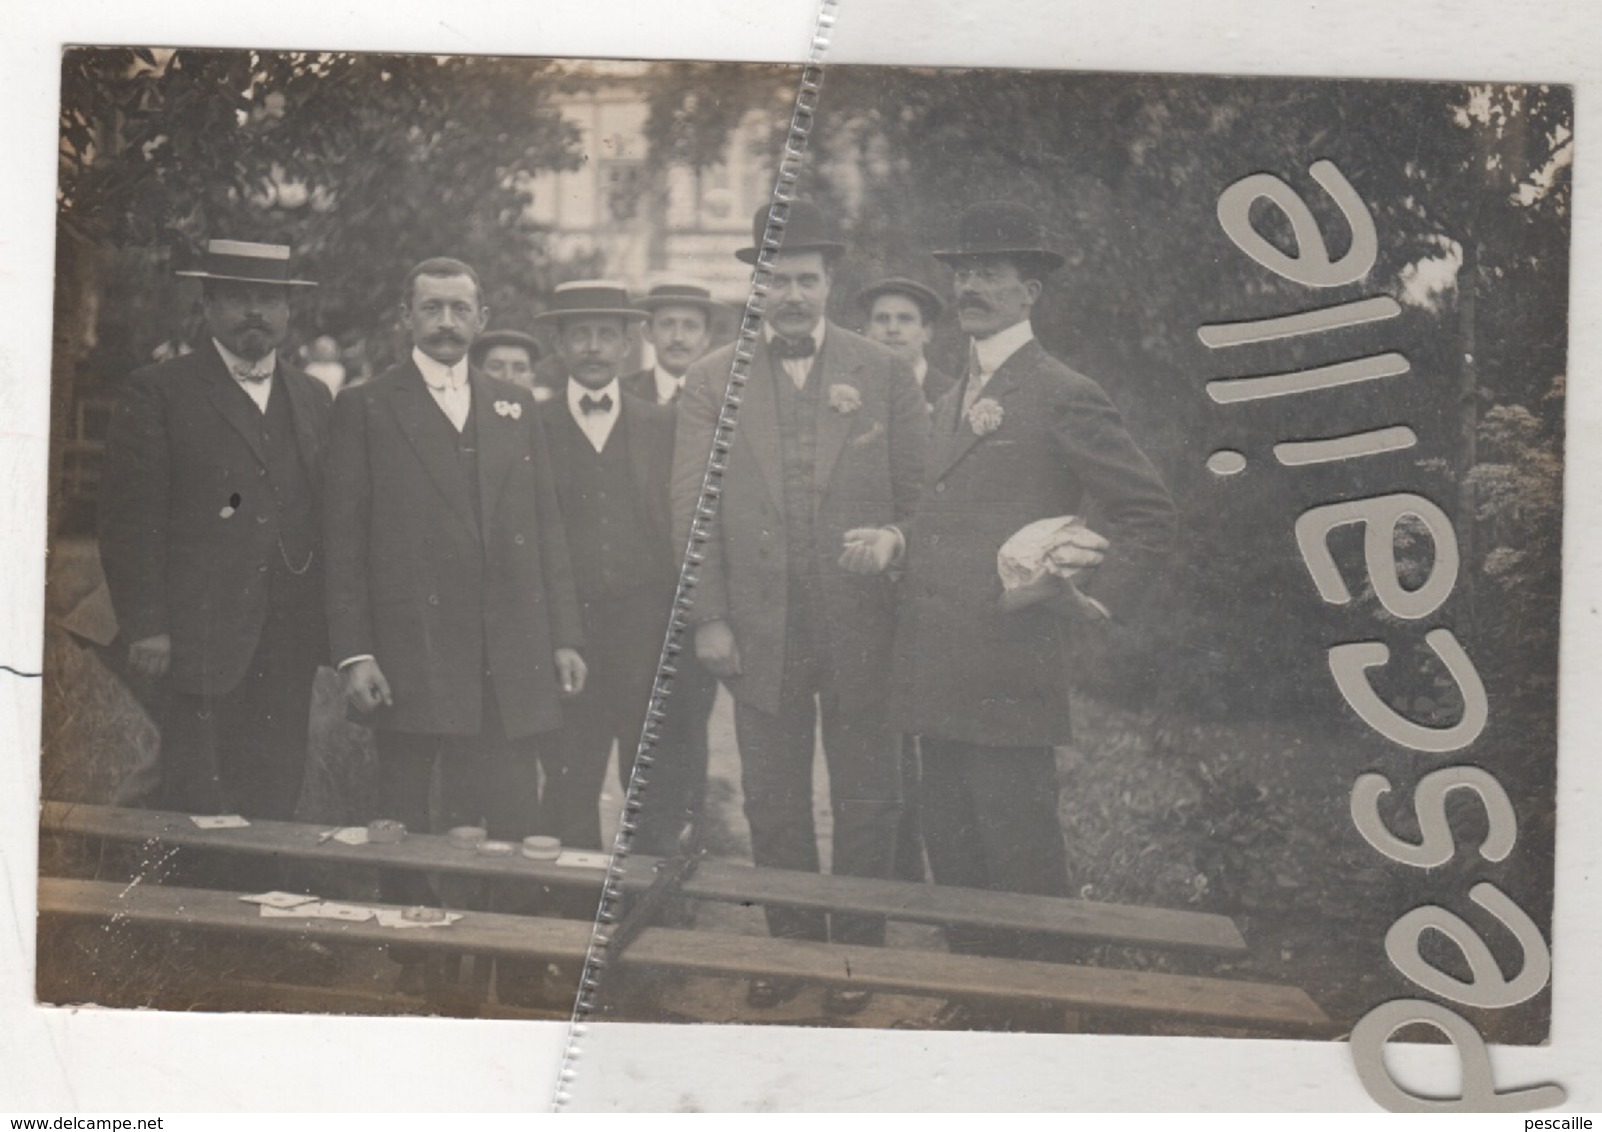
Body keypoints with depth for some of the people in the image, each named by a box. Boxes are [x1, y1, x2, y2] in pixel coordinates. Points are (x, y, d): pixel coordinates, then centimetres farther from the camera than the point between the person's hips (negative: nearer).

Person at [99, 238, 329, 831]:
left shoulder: (313, 399, 17)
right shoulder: (156, 392, 1)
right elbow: (128, 520, -4)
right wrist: (144, 627, -11)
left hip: (290, 643, 5)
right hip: (204, 640, -5)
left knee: (276, 803, 7)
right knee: (199, 809, -4)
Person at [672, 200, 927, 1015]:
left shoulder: (883, 372, 4)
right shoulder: (713, 379, 6)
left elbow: (923, 488, 5)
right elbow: (692, 506, 3)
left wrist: (898, 538, -16)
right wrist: (708, 618, -3)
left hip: (861, 623, -1)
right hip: (760, 627, 1)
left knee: (866, 801, 8)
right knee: (774, 804, 10)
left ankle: (857, 952, 21)